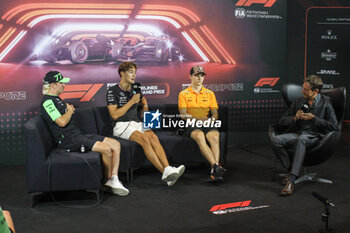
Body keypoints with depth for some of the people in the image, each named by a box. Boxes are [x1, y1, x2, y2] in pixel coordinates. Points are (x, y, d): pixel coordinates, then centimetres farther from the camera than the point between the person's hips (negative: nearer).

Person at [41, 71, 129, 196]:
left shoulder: (56, 99, 21)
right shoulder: (47, 101, -10)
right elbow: (62, 122, -20)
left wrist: (70, 108, 12)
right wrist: (70, 111, -2)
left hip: (78, 134, 10)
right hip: (68, 140, -10)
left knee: (115, 144, -3)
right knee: (106, 149, -24)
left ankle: (114, 180, -5)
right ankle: (108, 180, -4)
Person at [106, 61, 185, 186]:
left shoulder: (135, 89, 18)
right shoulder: (113, 91, -1)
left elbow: (143, 99, 40)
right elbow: (114, 115, -11)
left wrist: (145, 106, 19)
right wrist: (131, 102, -11)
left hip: (137, 123, 5)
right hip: (122, 126, -5)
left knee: (153, 137, -28)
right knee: (144, 138, -33)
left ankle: (168, 169, -45)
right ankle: (165, 172, -40)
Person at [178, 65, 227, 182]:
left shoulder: (210, 93, 19)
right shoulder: (184, 94, 10)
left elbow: (215, 113, 14)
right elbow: (183, 114, -1)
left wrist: (211, 119, -11)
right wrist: (197, 119, -18)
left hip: (207, 124, 2)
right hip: (191, 124, -2)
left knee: (215, 136, -32)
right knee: (200, 136, -37)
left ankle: (214, 172, -42)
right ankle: (216, 166, -47)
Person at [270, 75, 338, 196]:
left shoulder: (325, 102, 5)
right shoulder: (298, 102, 16)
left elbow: (333, 125, -3)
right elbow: (282, 121, 16)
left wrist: (314, 119, -10)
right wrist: (295, 118, -5)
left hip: (313, 136, -4)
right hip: (295, 133, 4)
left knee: (301, 140, -40)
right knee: (275, 140, -26)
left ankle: (291, 180, -45)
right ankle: (290, 170, -10)